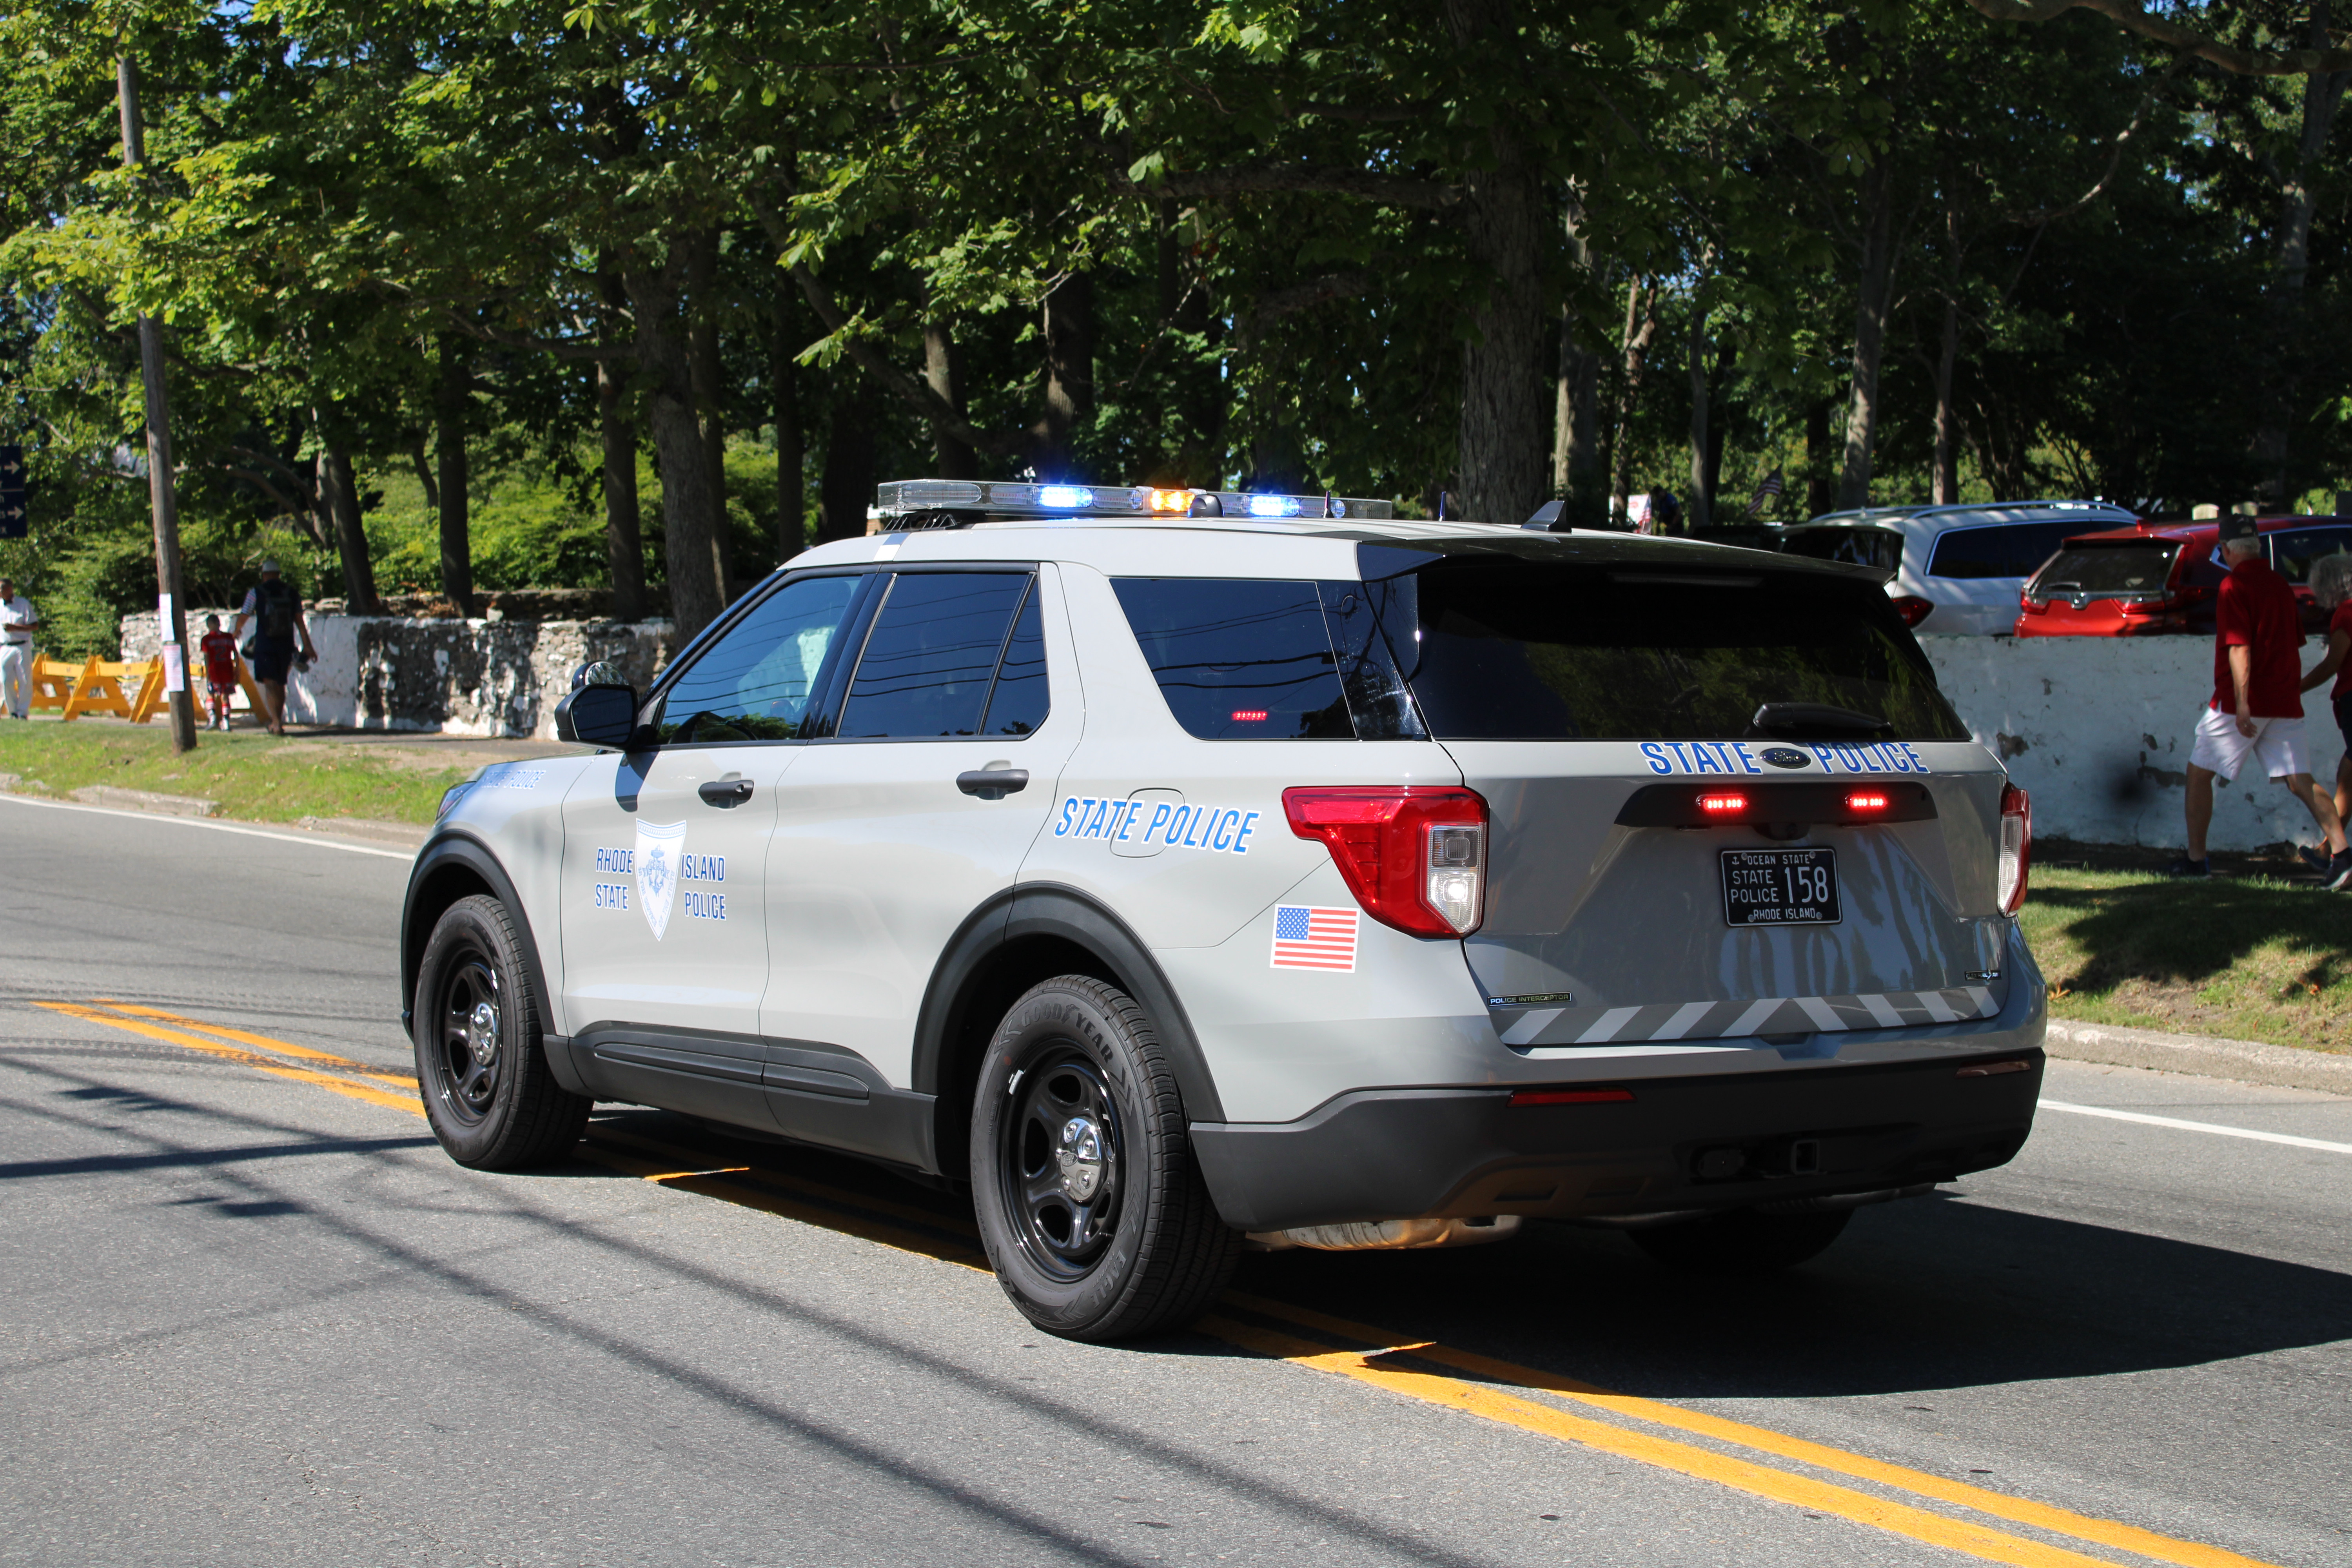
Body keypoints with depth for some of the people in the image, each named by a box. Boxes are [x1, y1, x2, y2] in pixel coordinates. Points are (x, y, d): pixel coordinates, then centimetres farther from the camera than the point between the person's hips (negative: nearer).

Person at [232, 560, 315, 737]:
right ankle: (278, 721, 24)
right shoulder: (292, 593, 5)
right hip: (286, 645, 3)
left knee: (270, 683, -5)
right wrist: (307, 646, 6)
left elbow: (243, 617, 3)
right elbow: (300, 621, 3)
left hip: (265, 644, -3)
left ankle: (276, 722, -20)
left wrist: (237, 631, 25)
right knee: (280, 683, 15)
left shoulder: (256, 593, -3)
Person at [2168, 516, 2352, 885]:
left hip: (2241, 704, -7)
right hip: (2285, 702, 7)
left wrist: (2242, 704, -24)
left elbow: (2240, 648, -19)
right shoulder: (2280, 584, 14)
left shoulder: (2235, 585, -10)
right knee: (2300, 782, 2)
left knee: (2199, 772, 7)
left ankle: (2195, 859, 9)